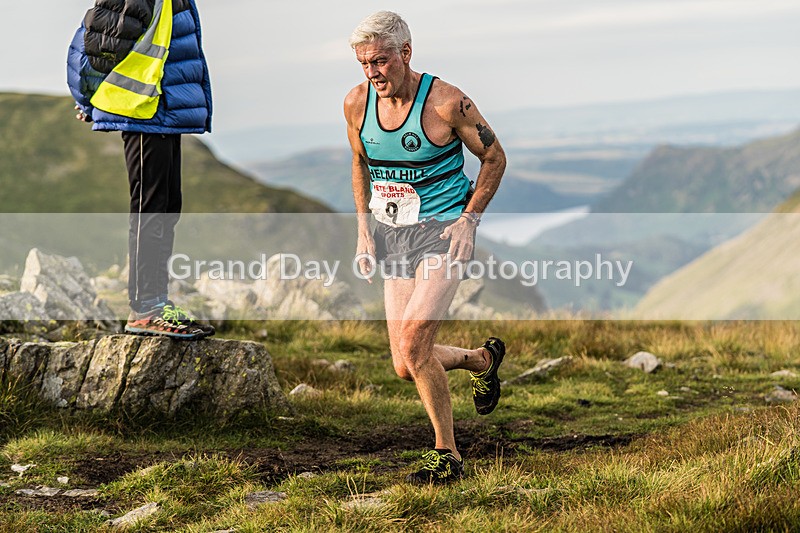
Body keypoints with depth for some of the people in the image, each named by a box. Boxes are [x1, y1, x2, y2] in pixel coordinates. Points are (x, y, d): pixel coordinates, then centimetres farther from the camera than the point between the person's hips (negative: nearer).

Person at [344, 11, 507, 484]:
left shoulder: (446, 102, -15)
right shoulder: (357, 103, -1)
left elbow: (494, 157, -2)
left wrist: (469, 219, -11)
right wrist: (364, 227, 7)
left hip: (442, 230, -6)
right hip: (393, 235, 6)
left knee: (412, 343, -23)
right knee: (405, 368, 5)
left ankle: (447, 455, -7)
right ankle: (483, 359, 36)